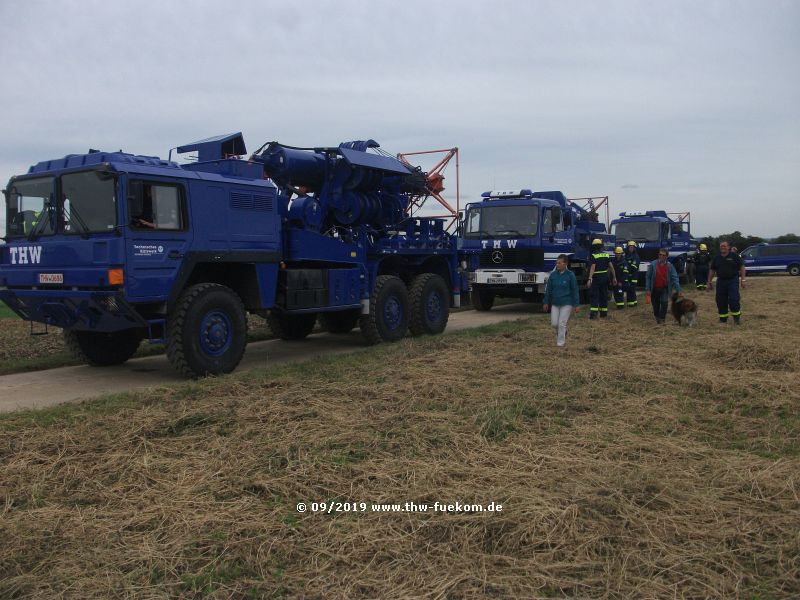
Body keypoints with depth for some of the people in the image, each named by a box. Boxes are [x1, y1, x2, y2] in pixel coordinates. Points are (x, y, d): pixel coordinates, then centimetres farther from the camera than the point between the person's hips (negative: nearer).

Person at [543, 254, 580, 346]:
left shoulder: (570, 275, -9)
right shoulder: (553, 275, 0)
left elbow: (575, 290, -5)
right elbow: (548, 289, 8)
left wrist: (576, 305, -6)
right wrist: (546, 302, 8)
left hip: (566, 303, -4)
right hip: (555, 303, 4)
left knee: (562, 323, -5)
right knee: (554, 323, 4)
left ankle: (561, 341, 10)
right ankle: (563, 333, 34)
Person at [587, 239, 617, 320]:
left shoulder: (593, 256, -11)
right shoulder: (606, 254, 7)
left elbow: (592, 268, -20)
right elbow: (611, 267, 6)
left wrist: (590, 278, -26)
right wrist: (614, 277, 12)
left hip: (596, 278, -5)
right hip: (605, 277, 5)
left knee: (594, 296, -4)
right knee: (604, 295, 14)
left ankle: (593, 314, -15)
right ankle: (603, 314, 18)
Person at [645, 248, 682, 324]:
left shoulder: (670, 266, -3)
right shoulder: (653, 264, -6)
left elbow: (675, 278, -5)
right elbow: (648, 277, -4)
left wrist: (678, 290, -11)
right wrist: (648, 289, -9)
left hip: (664, 289, -1)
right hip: (654, 289, 1)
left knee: (664, 302, -18)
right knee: (656, 304, 9)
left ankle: (662, 318, -4)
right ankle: (657, 317, 31)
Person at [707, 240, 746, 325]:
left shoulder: (734, 256, -1)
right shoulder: (716, 258, 10)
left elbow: (742, 267, -2)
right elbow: (712, 270, 14)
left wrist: (743, 279, -8)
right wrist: (709, 282, 11)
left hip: (733, 280, -4)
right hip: (721, 281, 4)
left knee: (734, 299, -10)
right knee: (721, 301, 4)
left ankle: (737, 316, 6)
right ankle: (723, 319, 15)